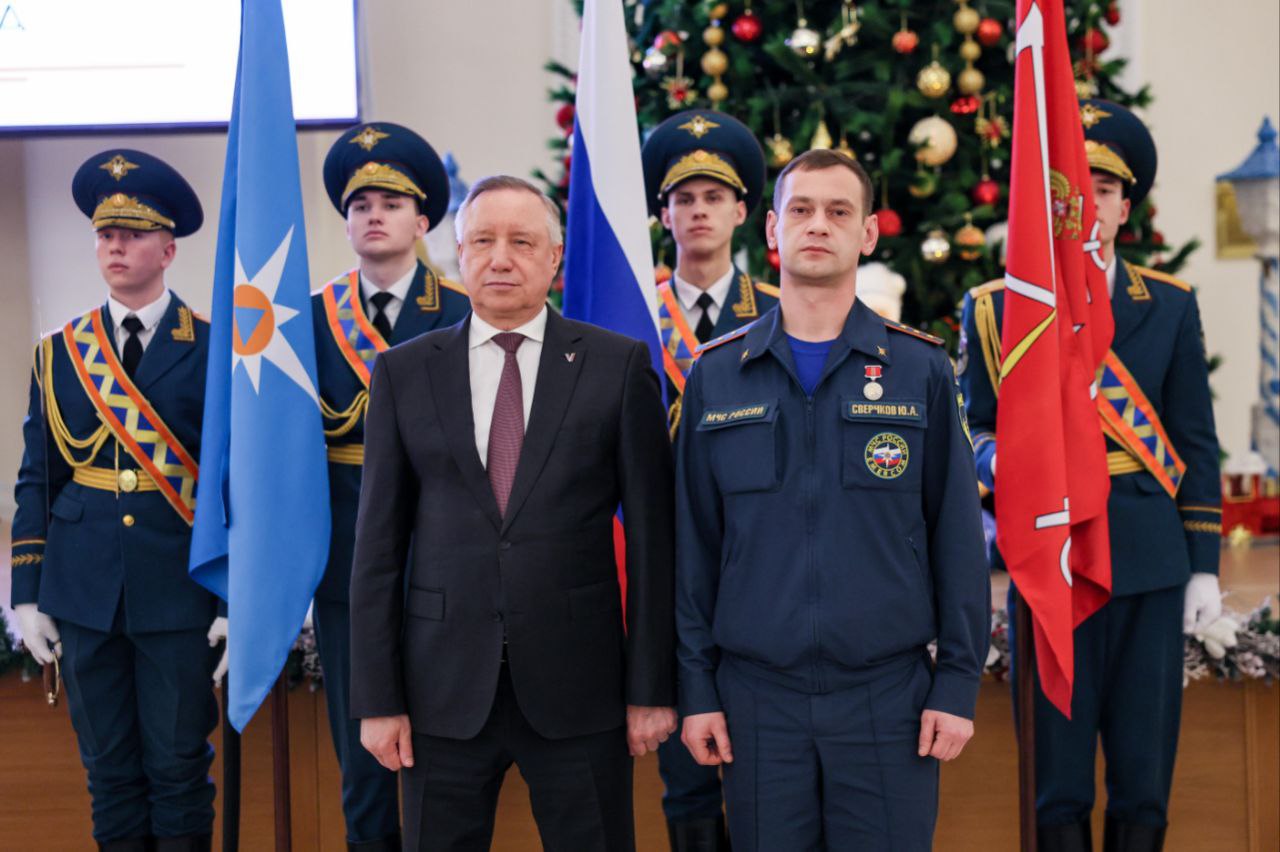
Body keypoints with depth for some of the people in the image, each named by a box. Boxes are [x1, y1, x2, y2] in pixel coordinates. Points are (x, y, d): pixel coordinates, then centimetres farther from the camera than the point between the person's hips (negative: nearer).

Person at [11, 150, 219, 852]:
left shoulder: (214, 349, -1)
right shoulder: (58, 353, 8)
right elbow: (36, 480, 10)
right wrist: (27, 594, 4)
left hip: (179, 590, -3)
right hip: (84, 591, 3)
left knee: (179, 767, 4)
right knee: (109, 768, 10)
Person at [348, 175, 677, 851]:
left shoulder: (619, 364, 0)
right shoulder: (403, 372, 5)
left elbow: (650, 535, 0)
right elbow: (379, 542, 4)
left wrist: (652, 687, -2)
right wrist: (377, 697, 0)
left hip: (579, 687, -1)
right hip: (443, 688, 1)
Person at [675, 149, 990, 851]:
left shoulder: (922, 369, 1)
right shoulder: (716, 377, 4)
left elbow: (957, 534, 1)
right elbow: (694, 544, 5)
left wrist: (959, 683, -3)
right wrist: (696, 687, 2)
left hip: (889, 695, -1)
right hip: (757, 700, 1)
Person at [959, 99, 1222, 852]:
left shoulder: (1170, 306, 8)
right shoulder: (995, 309, 4)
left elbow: (1196, 444, 8)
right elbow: (972, 433, 7)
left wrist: (1204, 563, 3)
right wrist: (999, 462, -16)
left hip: (1151, 566, 1)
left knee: (1144, 781, 7)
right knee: (1058, 778, 5)